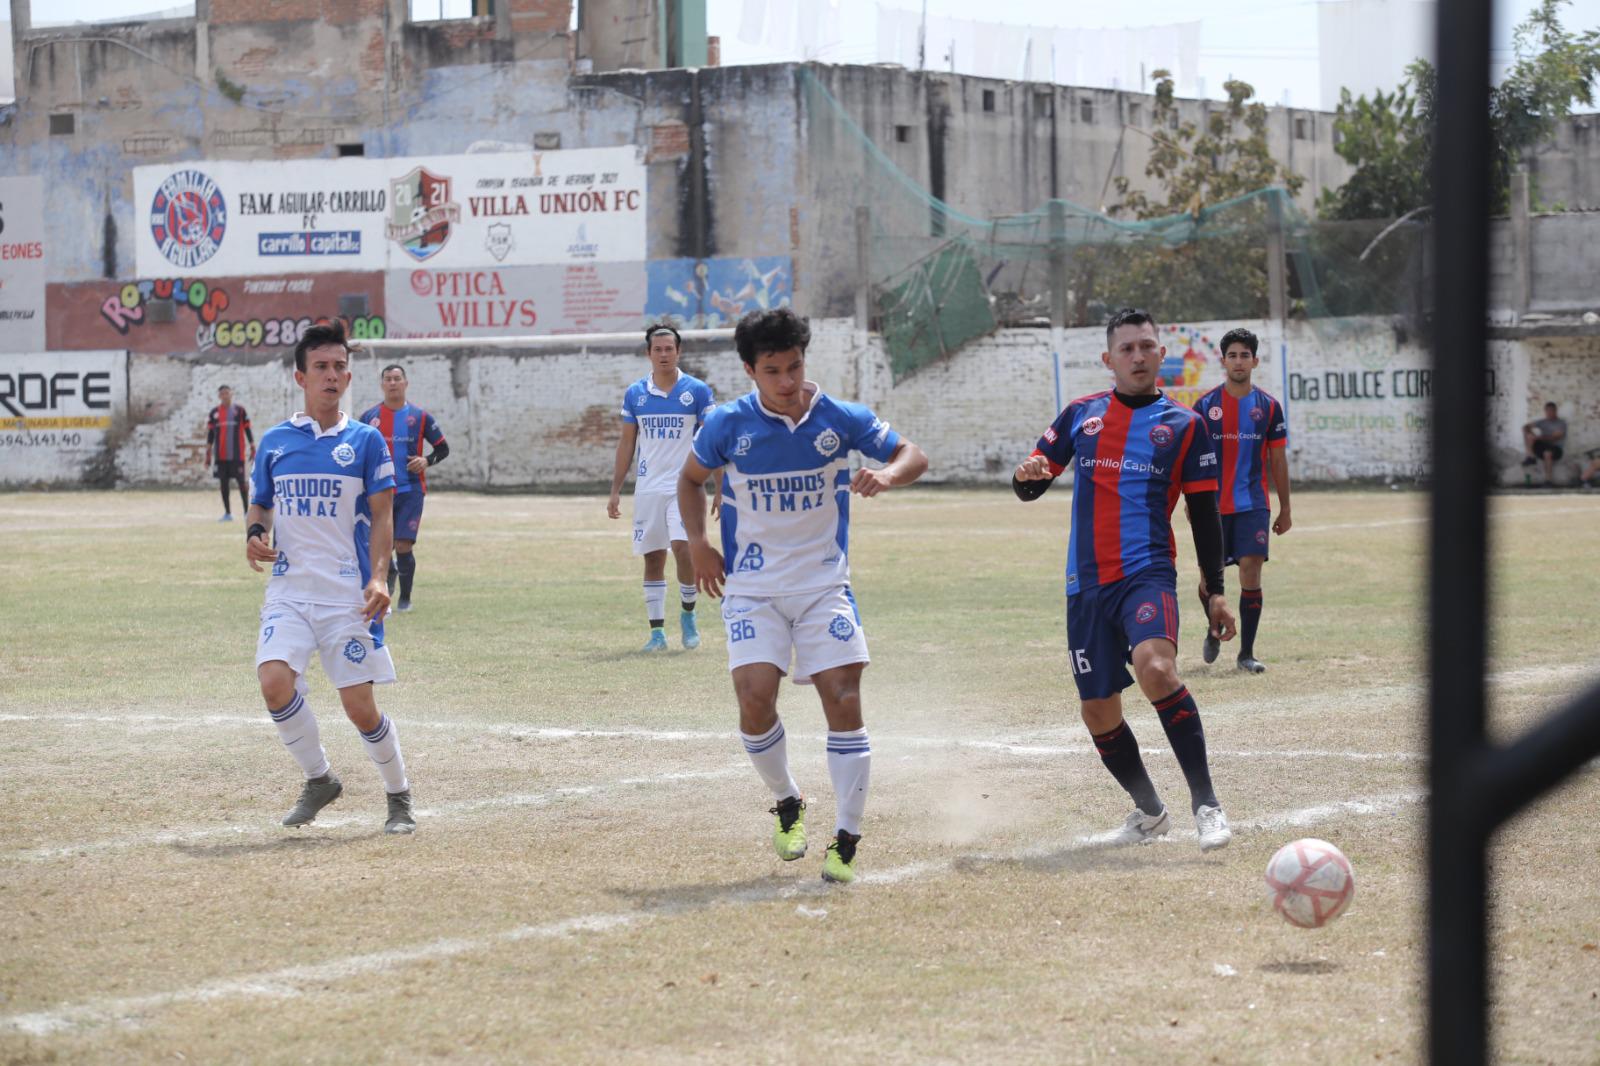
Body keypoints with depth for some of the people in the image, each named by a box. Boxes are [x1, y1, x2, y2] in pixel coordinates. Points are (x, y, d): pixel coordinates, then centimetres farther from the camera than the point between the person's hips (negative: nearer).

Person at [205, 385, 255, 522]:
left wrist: (253, 449, -3)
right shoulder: (214, 413, 8)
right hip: (221, 455, 3)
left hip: (237, 454, -3)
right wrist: (208, 453, 7)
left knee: (241, 482, -3)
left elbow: (248, 430, 2)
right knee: (224, 483, 4)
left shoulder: (240, 411, 1)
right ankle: (228, 513, 10)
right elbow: (210, 434, 11)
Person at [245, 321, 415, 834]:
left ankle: (399, 796, 21)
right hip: (288, 590, 2)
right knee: (275, 681, -20)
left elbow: (381, 516, 0)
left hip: (347, 596, -2)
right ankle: (318, 780, 3)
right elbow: (260, 504, 20)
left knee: (360, 706, -3)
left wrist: (378, 577, -13)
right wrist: (255, 534, -3)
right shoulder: (275, 441, 8)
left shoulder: (365, 440, 2)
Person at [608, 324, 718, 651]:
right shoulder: (635, 394, 6)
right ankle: (657, 631, 9)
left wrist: (720, 489, -6)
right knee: (653, 559, 4)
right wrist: (615, 491, 8)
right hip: (647, 487, 3)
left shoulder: (697, 391, -1)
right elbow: (626, 444, 12)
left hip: (684, 485, -3)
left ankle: (688, 613, 6)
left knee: (683, 549, -17)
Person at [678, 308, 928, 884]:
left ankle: (845, 842, -3)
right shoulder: (727, 425, -5)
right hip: (752, 589, 0)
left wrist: (886, 474, -21)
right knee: (755, 700, -15)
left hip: (824, 585, 0)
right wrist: (698, 543, 0)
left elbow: (913, 455, 2)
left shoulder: (841, 419, -5)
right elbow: (691, 477, 13)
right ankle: (788, 803, 13)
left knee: (844, 701, -10)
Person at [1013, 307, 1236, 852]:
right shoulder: (1081, 414, 11)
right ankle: (1149, 811, 29)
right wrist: (1026, 474, -10)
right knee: (1098, 713, 5)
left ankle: (1206, 803, -25)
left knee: (1156, 666, -31)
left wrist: (1216, 592, 2)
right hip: (1087, 585, 4)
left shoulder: (1184, 424, 5)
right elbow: (1031, 486, 15)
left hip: (1147, 573, -4)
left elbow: (1204, 514, 7)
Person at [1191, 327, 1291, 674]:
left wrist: (1285, 509, 8)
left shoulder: (1269, 407, 4)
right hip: (1214, 505, 0)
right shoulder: (1205, 406, 2)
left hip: (1253, 505, 0)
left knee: (1251, 573, -9)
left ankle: (1246, 653, -1)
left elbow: (1278, 461, 8)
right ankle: (1214, 630, 35)